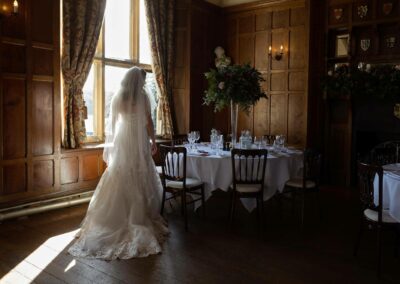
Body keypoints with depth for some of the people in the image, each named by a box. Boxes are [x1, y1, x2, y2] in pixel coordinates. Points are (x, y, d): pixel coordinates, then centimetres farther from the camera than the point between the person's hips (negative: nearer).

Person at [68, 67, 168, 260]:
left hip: (121, 141, 4)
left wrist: (111, 142, 19)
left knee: (119, 178, 9)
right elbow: (148, 121, -7)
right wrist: (153, 141, 3)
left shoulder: (117, 97, 6)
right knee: (139, 179, 3)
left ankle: (118, 214, 14)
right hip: (138, 141, -4)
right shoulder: (142, 96, -7)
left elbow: (112, 121, 10)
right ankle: (140, 216, 9)